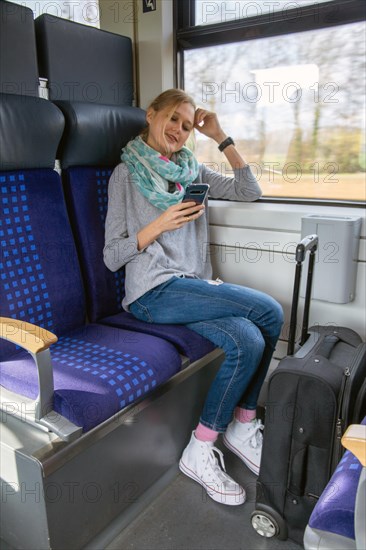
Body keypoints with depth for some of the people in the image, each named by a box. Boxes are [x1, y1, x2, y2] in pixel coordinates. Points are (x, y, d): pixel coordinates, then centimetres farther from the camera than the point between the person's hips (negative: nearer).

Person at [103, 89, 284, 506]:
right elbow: (112, 257, -2)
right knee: (268, 311, -23)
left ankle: (242, 428, 1)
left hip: (195, 289, 5)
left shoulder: (192, 171, 19)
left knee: (248, 341, -26)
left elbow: (249, 191, 10)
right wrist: (160, 224, -15)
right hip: (154, 292, -5)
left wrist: (221, 137, 6)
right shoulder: (126, 174, 3)